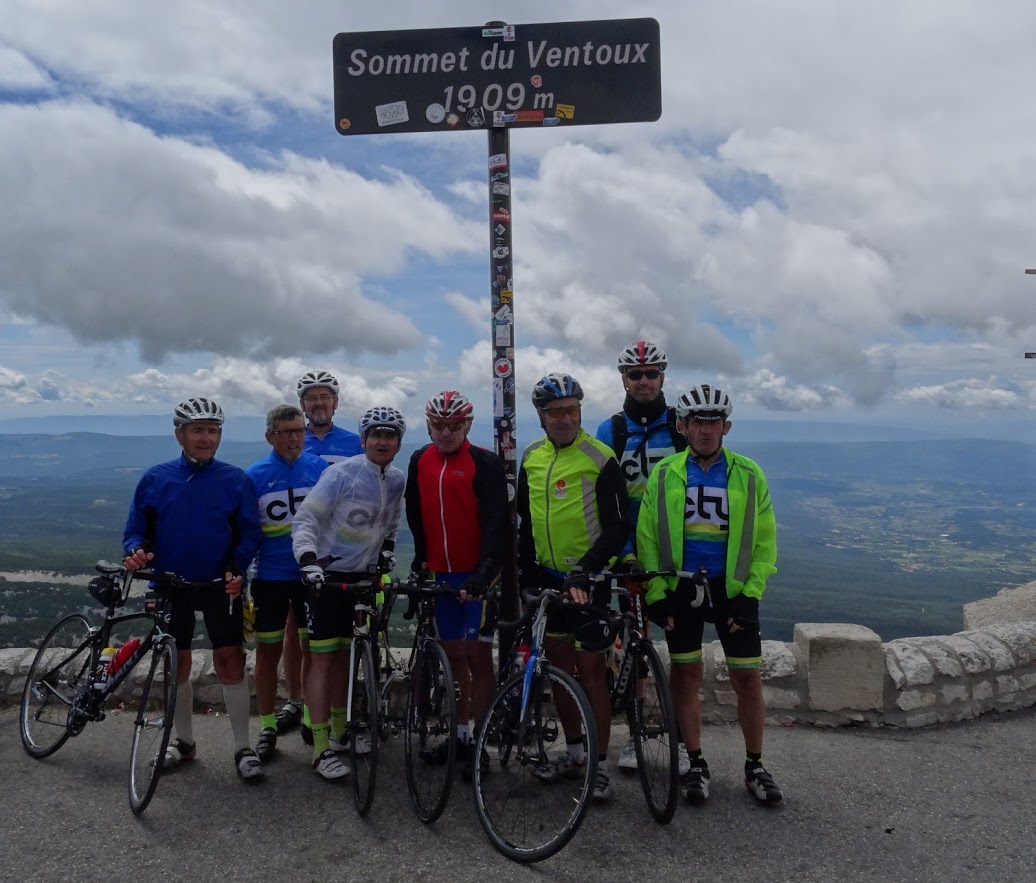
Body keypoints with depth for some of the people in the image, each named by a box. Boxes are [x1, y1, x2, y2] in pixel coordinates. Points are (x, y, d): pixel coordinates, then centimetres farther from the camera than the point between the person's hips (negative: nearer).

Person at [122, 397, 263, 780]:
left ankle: (243, 748, 8)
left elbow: (249, 534, -2)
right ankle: (184, 741, 30)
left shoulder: (236, 480, -4)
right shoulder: (155, 479, 0)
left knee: (230, 660, -3)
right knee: (177, 662, 12)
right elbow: (137, 530, 6)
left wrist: (236, 569, -18)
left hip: (220, 585, -2)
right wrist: (136, 552, -16)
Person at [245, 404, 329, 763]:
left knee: (313, 649, 9)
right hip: (270, 576, -1)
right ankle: (268, 727, 21)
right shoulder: (255, 475, -4)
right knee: (268, 651, 8)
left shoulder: (320, 467, -1)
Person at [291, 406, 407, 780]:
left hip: (361, 576, 6)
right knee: (323, 659, -4)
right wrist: (308, 561, -32)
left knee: (344, 654, 15)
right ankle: (321, 749, 2)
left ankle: (339, 728, 29)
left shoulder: (397, 481, 4)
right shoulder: (342, 473, -16)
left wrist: (386, 550, 7)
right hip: (326, 575, -6)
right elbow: (306, 518, -19)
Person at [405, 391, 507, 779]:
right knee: (454, 655, 12)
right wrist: (420, 558, 16)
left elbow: (496, 523, -15)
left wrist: (483, 572, -24)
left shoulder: (485, 464, -10)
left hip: (478, 573, -5)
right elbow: (415, 515, 18)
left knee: (478, 656, -2)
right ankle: (461, 734, 25)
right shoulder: (420, 461, 6)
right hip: (441, 572, 5)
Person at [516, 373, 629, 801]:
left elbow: (616, 527, -15)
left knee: (591, 671, -1)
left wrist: (587, 570, -26)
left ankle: (599, 763, 13)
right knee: (559, 668, 14)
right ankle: (574, 749, 31)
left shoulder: (600, 458, -13)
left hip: (587, 581, -6)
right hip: (546, 578, 6)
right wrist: (524, 569, 14)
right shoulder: (532, 457, 5)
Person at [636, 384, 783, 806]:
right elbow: (646, 536, 1)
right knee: (686, 674, 7)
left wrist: (749, 595, -6)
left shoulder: (748, 475, -1)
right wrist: (656, 594, -5)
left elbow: (764, 542, 2)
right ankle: (696, 764, 23)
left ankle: (754, 767, 23)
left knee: (748, 679, 3)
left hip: (731, 589, 0)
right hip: (680, 589, 0)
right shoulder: (664, 474, -1)